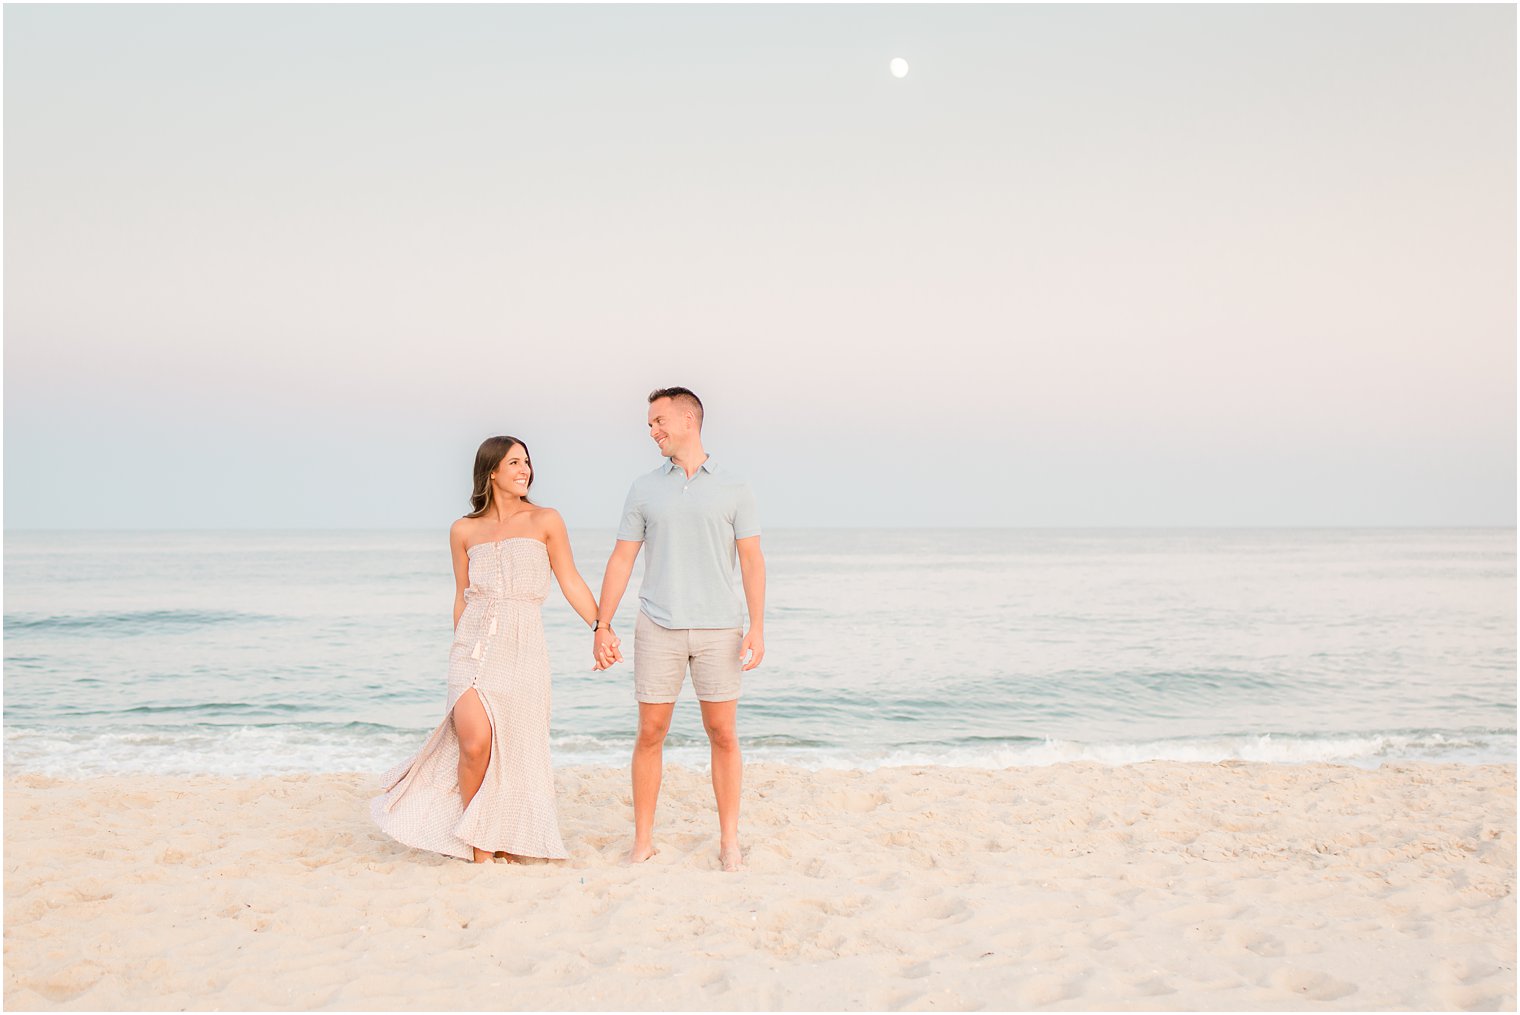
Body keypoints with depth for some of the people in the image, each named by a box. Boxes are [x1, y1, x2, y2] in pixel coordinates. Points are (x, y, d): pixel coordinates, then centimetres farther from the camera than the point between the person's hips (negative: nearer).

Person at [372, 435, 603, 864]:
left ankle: (510, 842, 22)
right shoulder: (464, 531, 11)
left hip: (522, 646, 0)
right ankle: (478, 847, 5)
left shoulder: (545, 521, 7)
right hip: (474, 646, 0)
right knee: (475, 742, -15)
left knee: (516, 751, 0)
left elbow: (571, 583, 6)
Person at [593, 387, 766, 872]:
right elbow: (621, 559, 8)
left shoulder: (732, 487, 5)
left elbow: (752, 559, 2)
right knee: (650, 733, 2)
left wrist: (757, 627, -6)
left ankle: (729, 841, 13)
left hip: (719, 629, -1)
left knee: (723, 735, 2)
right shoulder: (644, 488, 9)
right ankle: (643, 840, 13)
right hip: (659, 628, 1)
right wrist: (602, 626, 3)